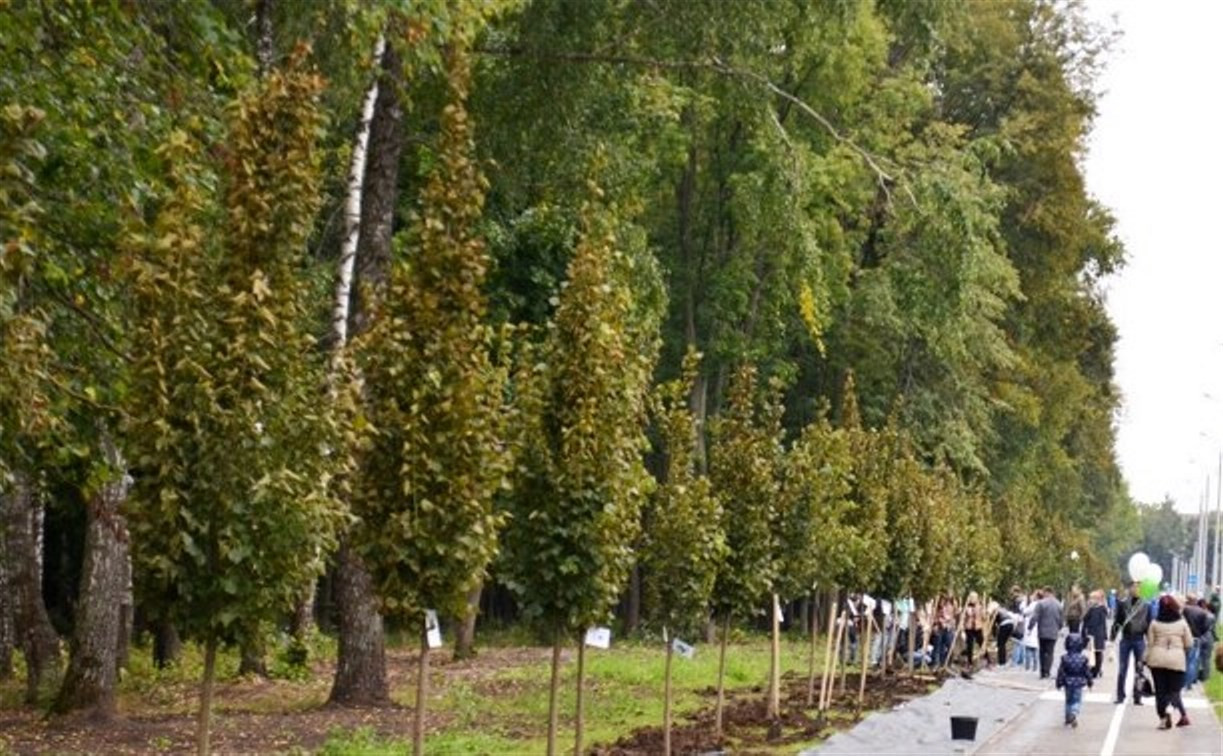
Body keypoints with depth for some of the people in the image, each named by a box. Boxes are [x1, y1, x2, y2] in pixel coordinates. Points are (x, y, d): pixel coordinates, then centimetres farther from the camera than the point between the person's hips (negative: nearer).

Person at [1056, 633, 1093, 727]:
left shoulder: (1065, 658, -9)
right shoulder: (1083, 659, -9)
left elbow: (1061, 672, -7)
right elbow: (1087, 672, -1)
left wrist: (1059, 683, 2)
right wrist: (1089, 683, 12)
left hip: (1068, 683, 1)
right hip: (1079, 683, -1)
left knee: (1068, 700, 17)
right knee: (1077, 701, 3)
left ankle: (1068, 717, 22)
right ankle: (1074, 714, -22)